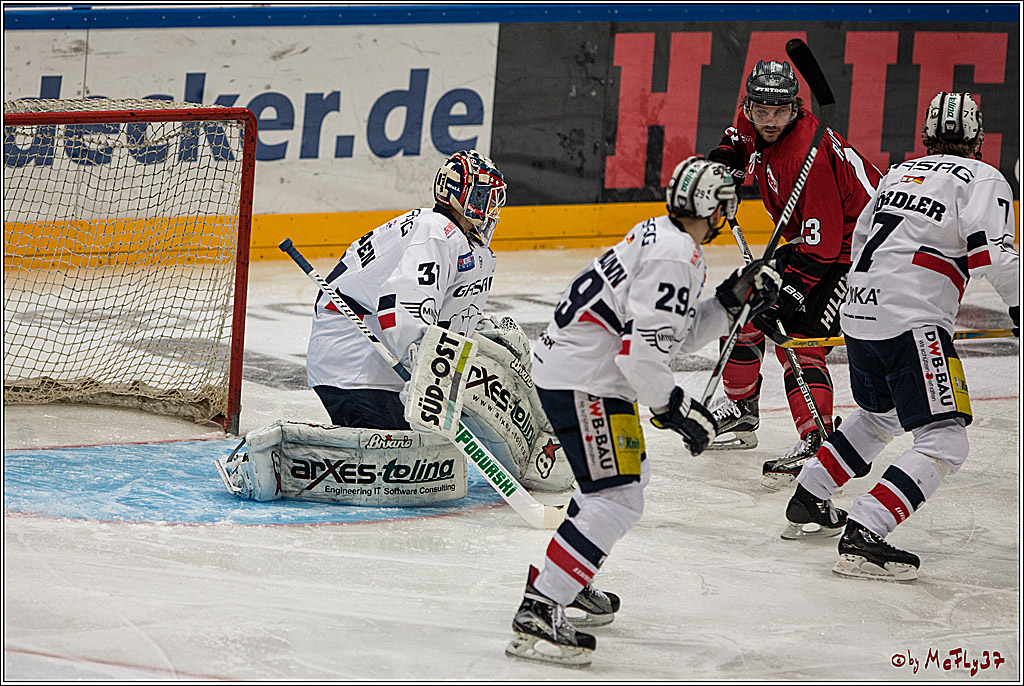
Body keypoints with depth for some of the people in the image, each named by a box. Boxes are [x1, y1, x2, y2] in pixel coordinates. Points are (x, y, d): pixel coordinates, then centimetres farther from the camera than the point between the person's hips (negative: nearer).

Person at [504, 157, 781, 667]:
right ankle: (537, 614, -23)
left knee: (629, 473, 28)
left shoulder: (661, 237, 13)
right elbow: (642, 353, -24)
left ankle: (558, 579, 34)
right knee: (616, 499, -16)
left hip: (566, 365, 11)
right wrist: (675, 408, -12)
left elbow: (679, 333, 18)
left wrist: (731, 300, 10)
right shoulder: (674, 259, -19)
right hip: (583, 382, -11)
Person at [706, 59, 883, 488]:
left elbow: (822, 246, -31)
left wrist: (787, 296, -33)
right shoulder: (754, 125, -5)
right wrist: (726, 159, 7)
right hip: (806, 239, 10)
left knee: (799, 338, -23)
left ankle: (816, 442, -32)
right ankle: (740, 412, 28)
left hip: (851, 246, -10)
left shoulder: (808, 155, -31)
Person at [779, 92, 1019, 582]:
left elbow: (861, 241, 29)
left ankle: (806, 503, 37)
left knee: (880, 416, 33)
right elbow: (992, 252, -15)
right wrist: (1017, 303, -5)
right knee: (943, 444, -11)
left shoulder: (899, 173, 21)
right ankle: (862, 536, -25)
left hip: (859, 313, 8)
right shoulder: (982, 180, 0)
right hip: (911, 321, -8)